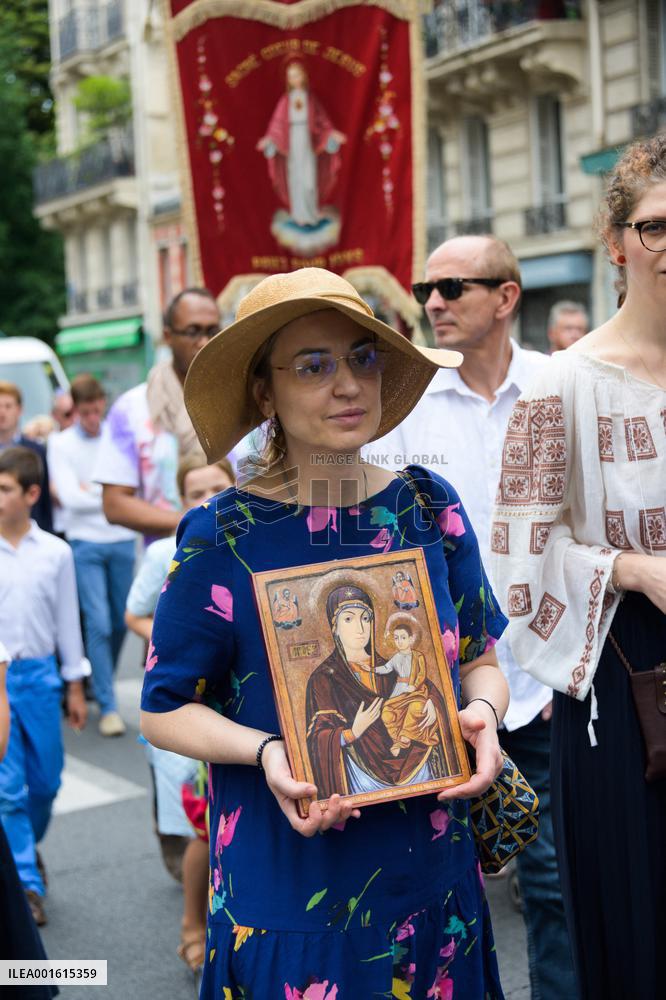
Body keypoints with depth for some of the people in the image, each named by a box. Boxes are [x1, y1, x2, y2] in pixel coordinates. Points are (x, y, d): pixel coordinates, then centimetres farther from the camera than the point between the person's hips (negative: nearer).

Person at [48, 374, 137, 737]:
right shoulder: (61, 443, -1)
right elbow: (70, 496, -9)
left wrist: (90, 491, -8)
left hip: (121, 540, 3)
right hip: (85, 543, -3)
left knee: (120, 622, 10)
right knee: (99, 623, -7)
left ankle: (102, 683, 33)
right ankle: (107, 706, 0)